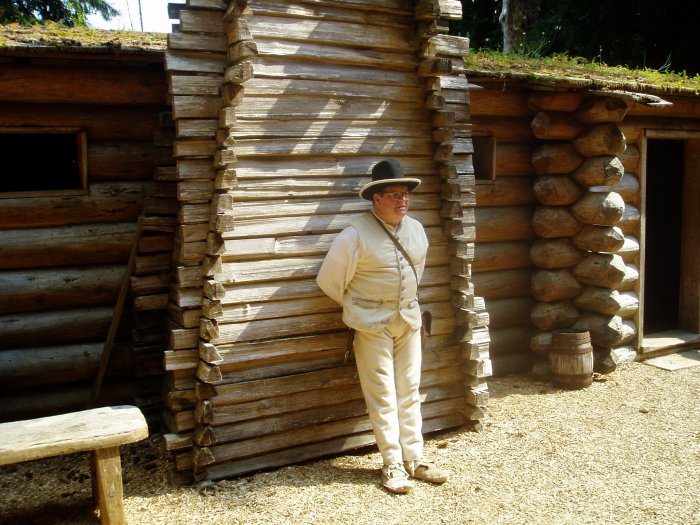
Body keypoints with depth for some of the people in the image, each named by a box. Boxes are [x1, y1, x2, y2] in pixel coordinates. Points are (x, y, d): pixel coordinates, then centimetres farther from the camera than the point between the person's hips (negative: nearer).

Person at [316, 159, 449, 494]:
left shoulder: (415, 229, 4)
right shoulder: (355, 235, -16)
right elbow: (329, 280, -9)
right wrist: (357, 309, 3)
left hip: (409, 320, 6)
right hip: (373, 326, -5)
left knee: (409, 391, 11)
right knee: (382, 395, 1)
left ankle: (414, 458, 22)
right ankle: (393, 464, 11)